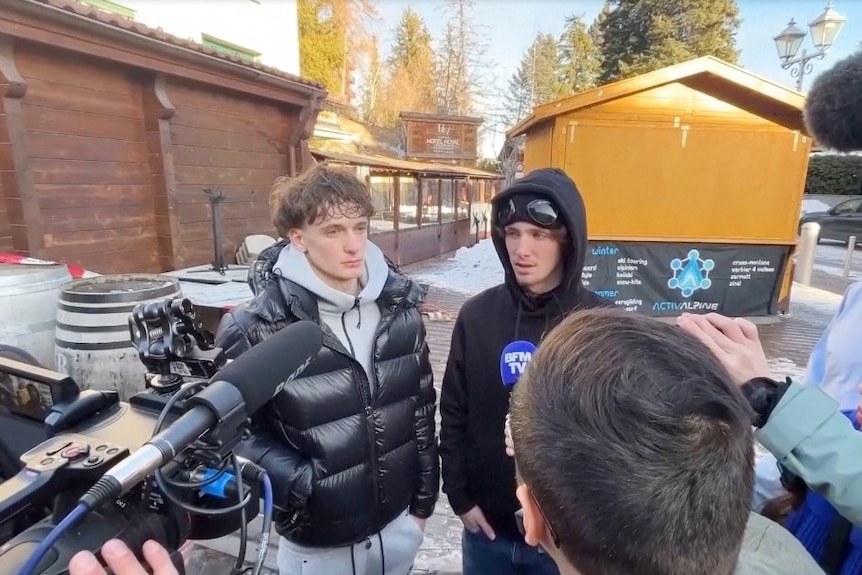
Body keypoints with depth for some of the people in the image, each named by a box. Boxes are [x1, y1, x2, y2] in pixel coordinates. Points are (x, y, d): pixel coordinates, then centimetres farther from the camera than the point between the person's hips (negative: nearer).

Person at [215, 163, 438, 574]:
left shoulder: (399, 306, -6)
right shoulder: (259, 327, -19)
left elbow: (422, 406, 2)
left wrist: (424, 498, 7)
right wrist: (294, 483, -17)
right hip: (318, 541, -3)